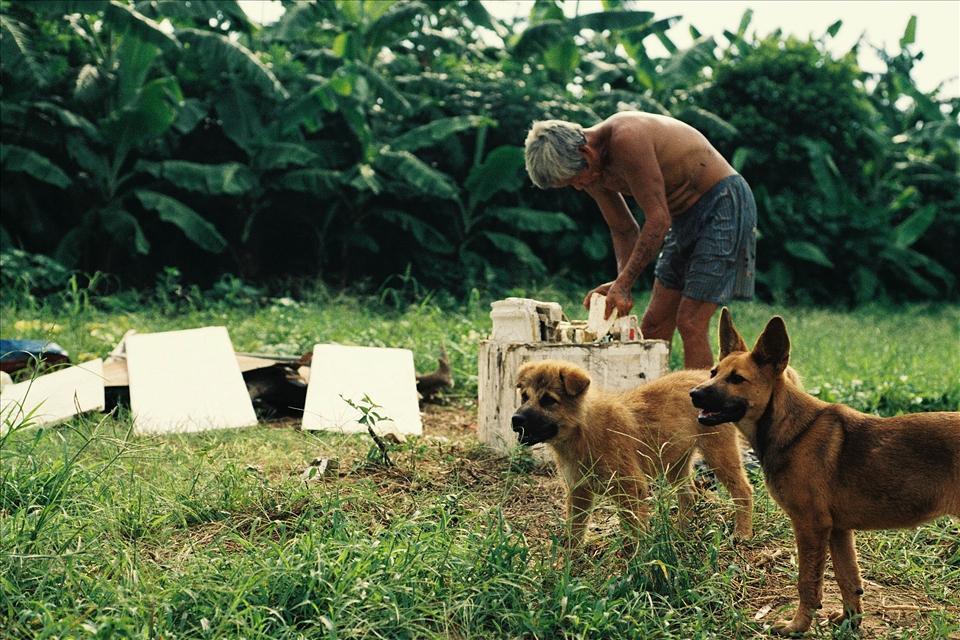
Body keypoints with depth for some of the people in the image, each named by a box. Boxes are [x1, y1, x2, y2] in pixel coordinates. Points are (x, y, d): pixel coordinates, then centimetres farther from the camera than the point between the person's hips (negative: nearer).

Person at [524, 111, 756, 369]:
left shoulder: (626, 138, -27)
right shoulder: (594, 173, 0)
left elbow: (658, 219, -26)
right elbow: (624, 231, 10)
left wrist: (624, 283, -24)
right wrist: (621, 283, -8)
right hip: (686, 216, 9)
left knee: (690, 324, -14)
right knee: (654, 326, 7)